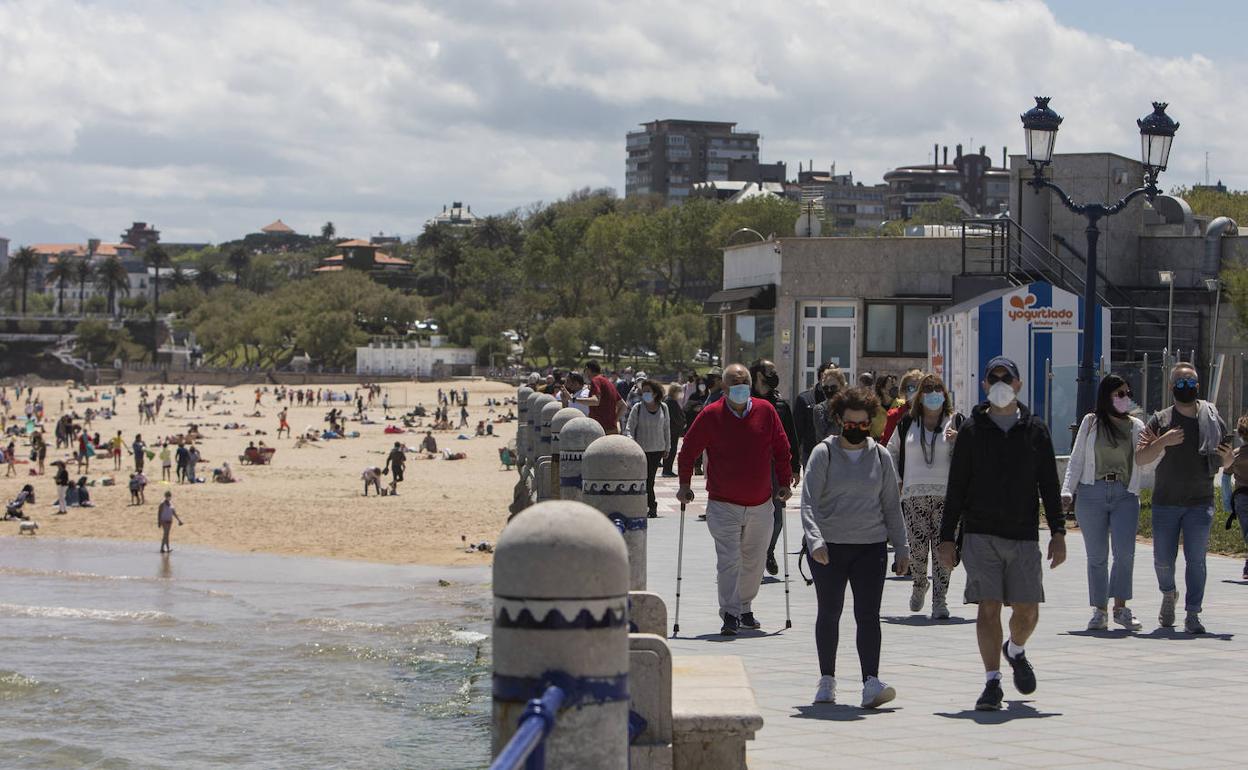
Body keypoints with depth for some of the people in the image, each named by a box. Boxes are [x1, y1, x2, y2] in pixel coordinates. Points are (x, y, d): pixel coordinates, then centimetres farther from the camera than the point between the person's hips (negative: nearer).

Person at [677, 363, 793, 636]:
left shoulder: (766, 411, 1)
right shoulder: (711, 415, -6)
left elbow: (781, 448, 10)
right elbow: (688, 450, 2)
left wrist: (784, 481, 7)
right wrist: (685, 484, 1)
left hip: (760, 504, 3)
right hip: (723, 504, -3)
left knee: (754, 561, 11)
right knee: (729, 560, -10)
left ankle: (745, 609, 26)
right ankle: (730, 614, -7)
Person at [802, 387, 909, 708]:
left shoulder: (880, 456, 7)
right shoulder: (824, 453, -2)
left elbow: (891, 505, 14)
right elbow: (809, 501, -9)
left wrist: (900, 547, 10)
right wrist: (815, 540, -23)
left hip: (871, 546, 1)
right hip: (829, 547, -1)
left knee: (868, 614, -9)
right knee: (829, 613, 9)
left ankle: (871, 683, -16)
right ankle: (827, 680, 20)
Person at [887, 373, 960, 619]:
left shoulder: (955, 422, 5)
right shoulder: (907, 423, 11)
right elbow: (892, 451, 26)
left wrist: (958, 441, -14)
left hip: (946, 495, -1)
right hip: (914, 495, 1)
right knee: (917, 548, -3)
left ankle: (940, 599, -1)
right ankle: (919, 585, 26)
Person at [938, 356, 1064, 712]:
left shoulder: (1035, 430, 9)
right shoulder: (972, 430, 5)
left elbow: (1049, 485, 10)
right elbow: (956, 487, 6)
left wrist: (1058, 532, 1)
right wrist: (947, 537, 1)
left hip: (1024, 535, 1)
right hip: (980, 534, -1)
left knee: (1027, 611, 0)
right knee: (988, 607, -8)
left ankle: (1015, 651, 32)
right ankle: (992, 682, -3)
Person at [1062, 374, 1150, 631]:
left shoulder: (1136, 427, 12)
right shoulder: (1091, 423, 8)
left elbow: (1144, 467, 11)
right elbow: (1076, 460, 8)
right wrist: (1067, 491, -3)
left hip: (1125, 495, 0)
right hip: (1091, 494, 0)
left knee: (1125, 551, -14)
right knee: (1097, 555, 2)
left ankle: (1120, 606, -4)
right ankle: (1100, 610, 9)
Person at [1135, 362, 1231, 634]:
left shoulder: (1213, 420, 7)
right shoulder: (1161, 420, 3)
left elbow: (1227, 463, 16)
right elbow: (1140, 458, -4)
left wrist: (1227, 457, -8)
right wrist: (1163, 442, -19)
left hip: (1200, 502, 0)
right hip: (1165, 502, 0)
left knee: (1196, 560, -5)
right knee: (1163, 559, 4)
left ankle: (1192, 614, -1)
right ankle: (1169, 594, 33)